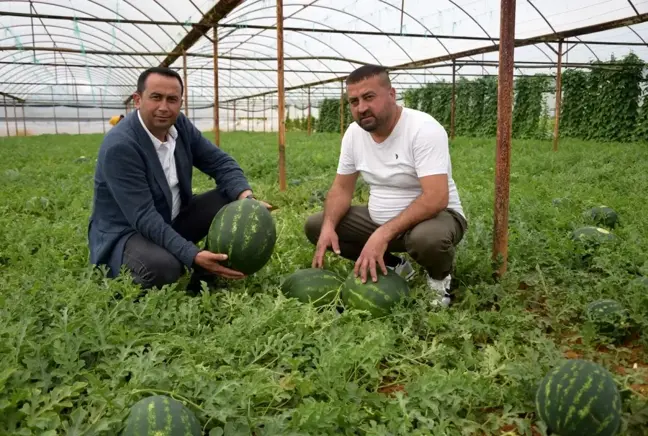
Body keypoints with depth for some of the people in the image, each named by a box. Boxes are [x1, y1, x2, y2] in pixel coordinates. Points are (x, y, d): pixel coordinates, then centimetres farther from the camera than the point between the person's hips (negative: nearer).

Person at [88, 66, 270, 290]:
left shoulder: (179, 124, -5)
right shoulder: (119, 146, -26)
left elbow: (220, 162, -1)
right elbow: (143, 217, -31)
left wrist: (246, 196, -23)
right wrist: (193, 256, -40)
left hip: (172, 222, 7)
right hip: (125, 232, -7)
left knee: (233, 199, -9)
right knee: (164, 267, -38)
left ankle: (204, 282, 2)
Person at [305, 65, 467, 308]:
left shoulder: (424, 129, -24)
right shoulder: (353, 133, -2)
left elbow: (436, 198, -33)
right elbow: (342, 188, 4)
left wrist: (384, 234, -39)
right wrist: (328, 227, -16)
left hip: (435, 214, -7)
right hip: (380, 220, 7)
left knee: (427, 238, -42)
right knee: (315, 226, -3)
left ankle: (439, 277, -2)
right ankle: (394, 267, 9)